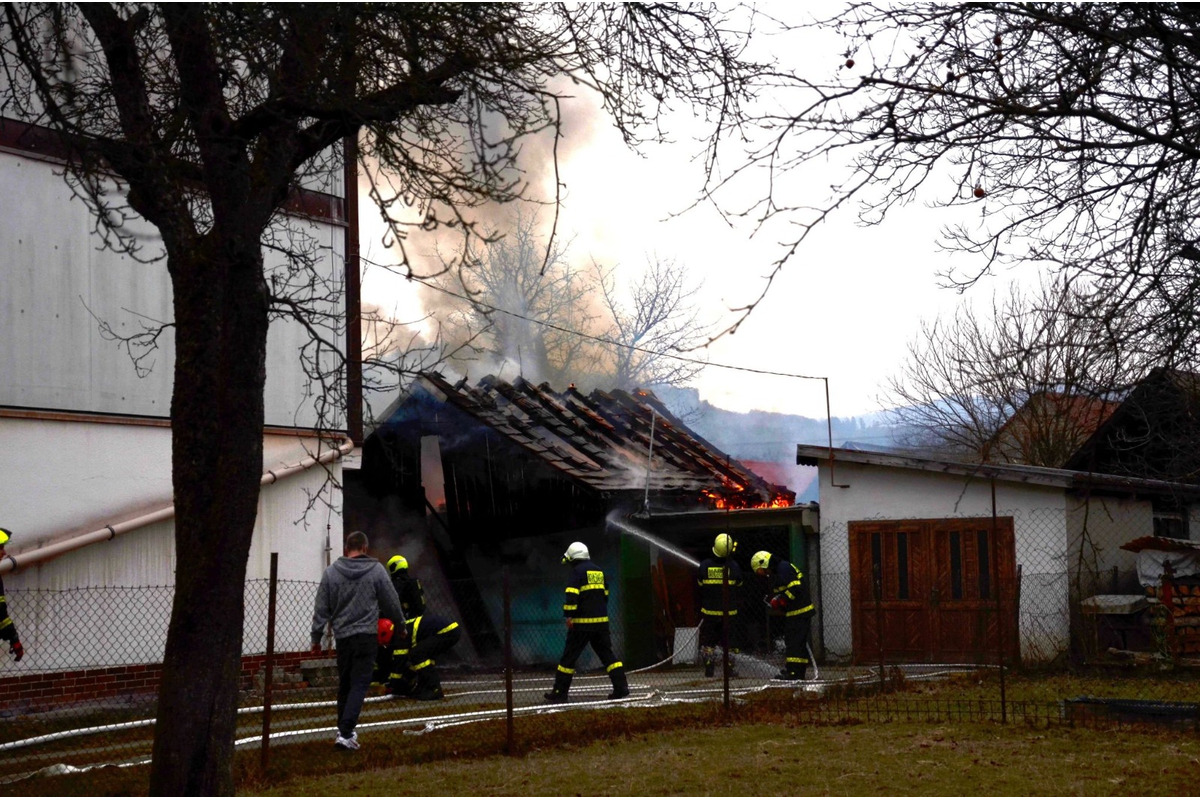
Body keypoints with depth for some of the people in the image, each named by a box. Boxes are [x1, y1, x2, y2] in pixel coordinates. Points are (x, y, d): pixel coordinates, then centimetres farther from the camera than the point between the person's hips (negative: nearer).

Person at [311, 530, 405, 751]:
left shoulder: (331, 572, 1)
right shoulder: (376, 570, -4)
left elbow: (322, 608, 2)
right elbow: (391, 602, 4)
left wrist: (316, 637, 10)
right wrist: (400, 624, 20)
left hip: (342, 635, 3)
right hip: (367, 635, -3)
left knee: (344, 684, 16)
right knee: (360, 683, -4)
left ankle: (345, 728, 25)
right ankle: (345, 733, -15)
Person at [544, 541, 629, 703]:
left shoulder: (578, 571, -6)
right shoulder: (598, 571, 16)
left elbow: (572, 594, -17)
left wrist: (569, 615, -17)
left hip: (582, 622, -6)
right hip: (601, 621, 6)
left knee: (569, 656, 0)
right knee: (606, 653, 8)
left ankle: (559, 692, 1)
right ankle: (621, 686, -3)